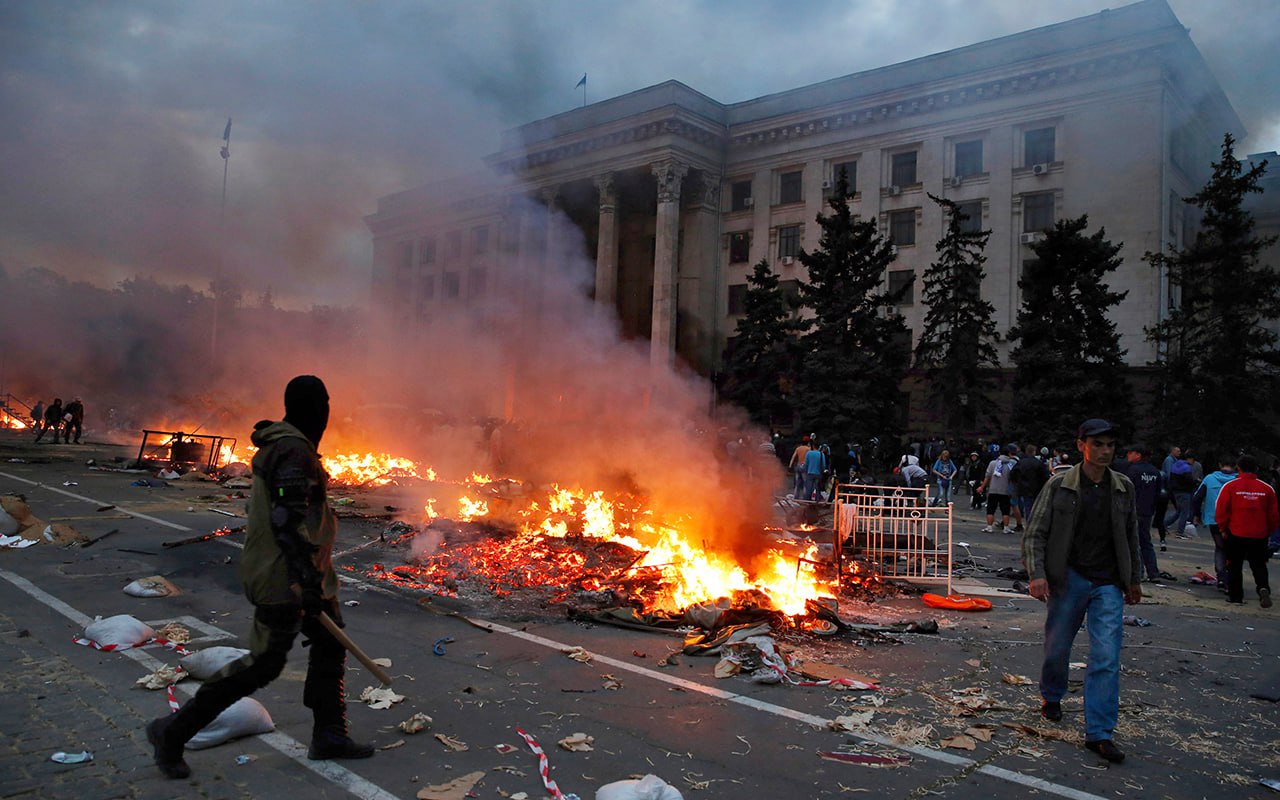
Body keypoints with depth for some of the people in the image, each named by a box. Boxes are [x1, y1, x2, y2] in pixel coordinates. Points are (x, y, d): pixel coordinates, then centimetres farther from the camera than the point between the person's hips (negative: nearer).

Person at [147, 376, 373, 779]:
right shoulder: (294, 452, -20)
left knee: (330, 642, 14)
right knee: (263, 663, -2)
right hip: (287, 577, -11)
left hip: (287, 569, 11)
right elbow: (288, 520, -26)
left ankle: (328, 737, 23)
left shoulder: (280, 444, 11)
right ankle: (173, 731, 10)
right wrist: (308, 579, -28)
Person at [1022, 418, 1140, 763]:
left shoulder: (1123, 487, 4)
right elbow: (1034, 534, -5)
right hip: (1068, 579, -2)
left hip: (1108, 583, 2)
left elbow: (1131, 535, 16)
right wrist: (1037, 574, -16)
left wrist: (1133, 579, 18)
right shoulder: (1059, 485, -7)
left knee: (1107, 657, -4)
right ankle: (1052, 698, 40)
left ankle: (1099, 733, 3)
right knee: (1057, 647, 11)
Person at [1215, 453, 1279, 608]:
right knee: (1259, 566, 13)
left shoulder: (1230, 486, -7)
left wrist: (1223, 529, 8)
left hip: (1236, 534, -2)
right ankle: (1263, 588, -11)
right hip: (1259, 536, 2)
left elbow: (1220, 512, -7)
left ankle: (1235, 596, 14)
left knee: (1235, 566, 11)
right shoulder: (1267, 489, 0)